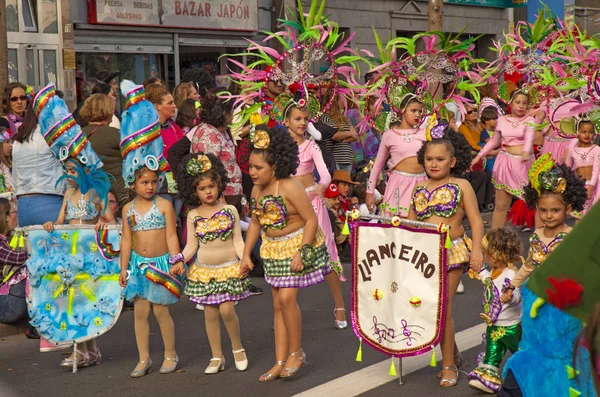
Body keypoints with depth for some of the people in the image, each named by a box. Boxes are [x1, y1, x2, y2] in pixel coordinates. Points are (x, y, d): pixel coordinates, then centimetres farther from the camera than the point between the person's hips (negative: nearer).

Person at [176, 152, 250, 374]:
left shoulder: (230, 210, -2)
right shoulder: (193, 216, 2)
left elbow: (238, 240, -1)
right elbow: (191, 245, 3)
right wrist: (179, 260, -13)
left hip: (229, 268, -2)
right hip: (203, 270, 2)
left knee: (226, 309, -11)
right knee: (210, 313, 5)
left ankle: (238, 348, 12)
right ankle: (217, 357, 16)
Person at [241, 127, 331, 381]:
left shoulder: (289, 188, -23)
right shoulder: (257, 190, -2)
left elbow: (311, 219, -22)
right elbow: (255, 222, 10)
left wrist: (301, 253, -25)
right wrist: (246, 254, 7)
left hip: (298, 245, -7)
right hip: (274, 250, 7)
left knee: (286, 297, -16)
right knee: (278, 303, 8)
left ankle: (296, 352, 5)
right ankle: (281, 362, 15)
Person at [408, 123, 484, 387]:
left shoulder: (461, 186, 0)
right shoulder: (419, 189, 12)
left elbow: (475, 220, -3)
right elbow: (410, 223, 16)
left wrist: (476, 249, -14)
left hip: (452, 252, -4)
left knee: (443, 308, -3)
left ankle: (448, 364, 10)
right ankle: (452, 351, 27)